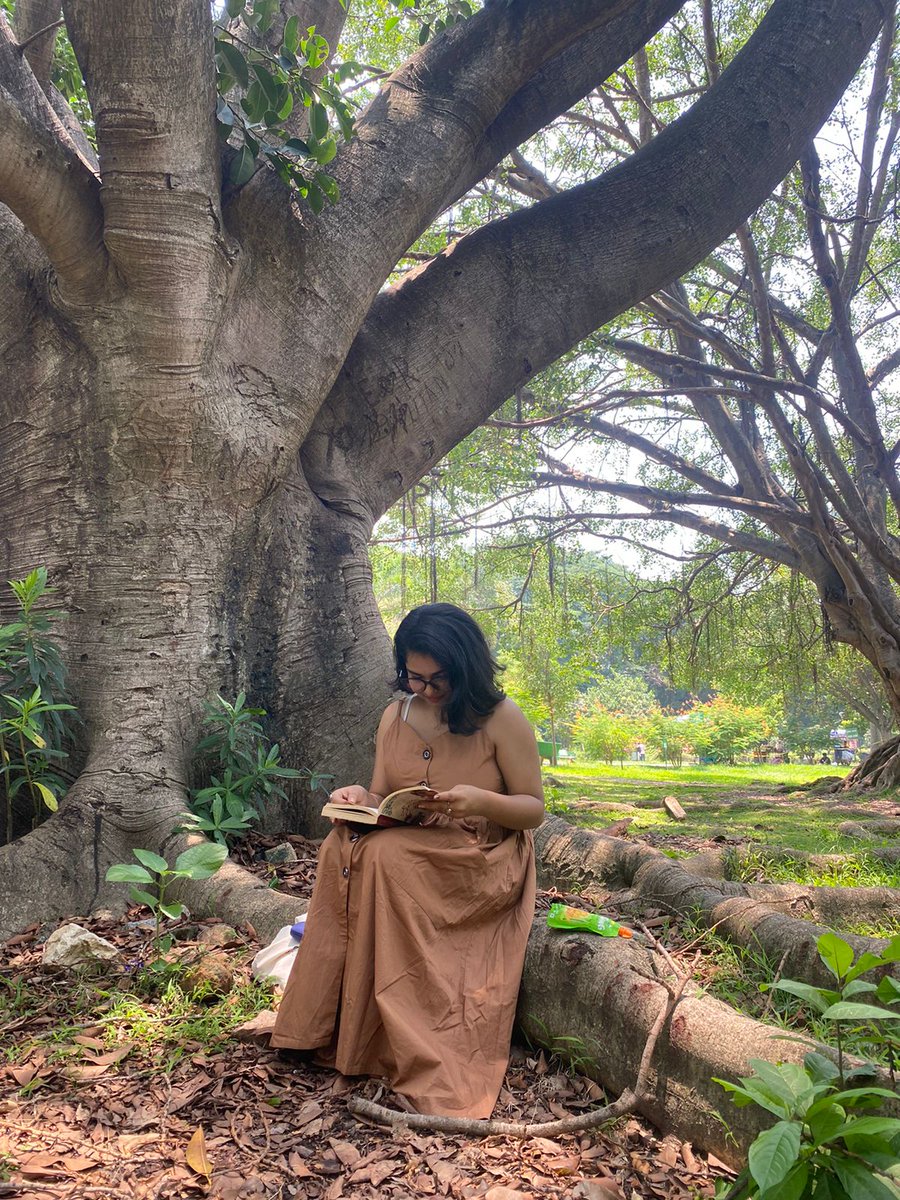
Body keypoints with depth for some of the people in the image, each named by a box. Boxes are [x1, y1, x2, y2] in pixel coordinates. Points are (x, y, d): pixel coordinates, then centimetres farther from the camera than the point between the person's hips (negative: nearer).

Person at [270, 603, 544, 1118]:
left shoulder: (502, 719, -7)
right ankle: (335, 1025, -19)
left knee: (385, 858, -31)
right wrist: (361, 798, -13)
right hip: (406, 852, 5)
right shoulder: (396, 716, 8)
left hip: (483, 863, -5)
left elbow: (534, 810, -4)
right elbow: (383, 803, 11)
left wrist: (481, 801, -24)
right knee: (345, 846, -26)